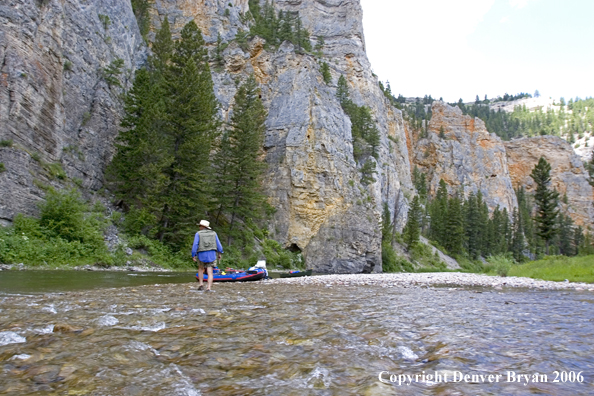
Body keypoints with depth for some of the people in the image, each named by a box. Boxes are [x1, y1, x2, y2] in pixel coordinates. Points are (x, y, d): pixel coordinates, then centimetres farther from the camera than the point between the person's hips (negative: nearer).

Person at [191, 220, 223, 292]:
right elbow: (218, 244, 6)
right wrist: (220, 253, 15)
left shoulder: (198, 234, 1)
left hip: (201, 255, -1)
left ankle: (201, 285, 16)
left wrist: (193, 255, -5)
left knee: (201, 269, 23)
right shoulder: (213, 233, 8)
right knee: (210, 272, 1)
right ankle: (208, 288, -11)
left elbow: (195, 245, -7)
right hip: (211, 254, 1)